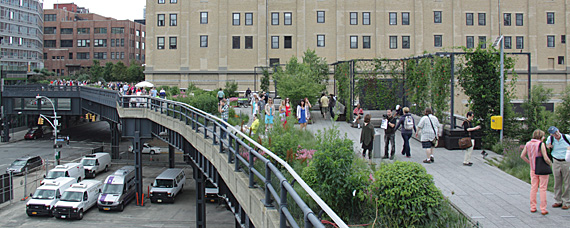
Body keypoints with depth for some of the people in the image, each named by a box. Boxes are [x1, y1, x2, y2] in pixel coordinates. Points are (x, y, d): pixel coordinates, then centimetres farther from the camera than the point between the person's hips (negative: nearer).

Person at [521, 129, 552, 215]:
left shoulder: (528, 144, 2)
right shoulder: (541, 144, -16)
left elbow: (522, 155, 7)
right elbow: (545, 158, -19)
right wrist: (550, 163, 0)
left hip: (533, 169, 5)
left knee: (533, 188, 12)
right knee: (543, 189, 1)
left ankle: (533, 207, 16)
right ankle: (543, 209, 4)